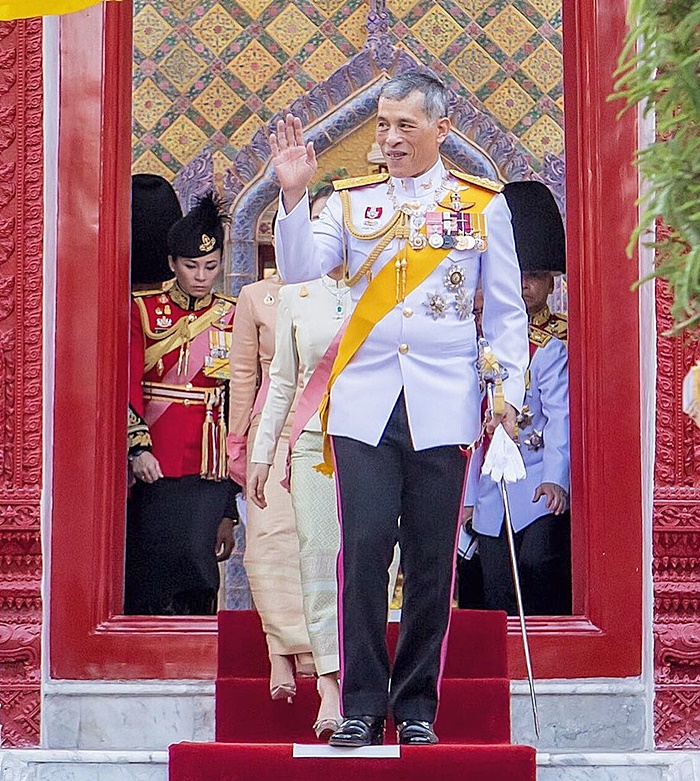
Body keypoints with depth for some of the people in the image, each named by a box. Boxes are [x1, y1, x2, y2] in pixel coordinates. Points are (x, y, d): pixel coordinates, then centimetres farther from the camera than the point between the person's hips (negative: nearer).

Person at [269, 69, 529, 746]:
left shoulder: (483, 204, 8)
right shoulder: (351, 200, 10)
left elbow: (506, 310, 11)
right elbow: (299, 268, -3)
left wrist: (509, 389, 3)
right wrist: (293, 194, -14)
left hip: (443, 404, 0)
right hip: (364, 401, 0)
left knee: (430, 558, 2)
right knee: (363, 551, -7)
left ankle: (417, 707, 12)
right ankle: (362, 704, 1)